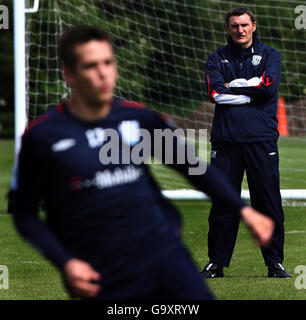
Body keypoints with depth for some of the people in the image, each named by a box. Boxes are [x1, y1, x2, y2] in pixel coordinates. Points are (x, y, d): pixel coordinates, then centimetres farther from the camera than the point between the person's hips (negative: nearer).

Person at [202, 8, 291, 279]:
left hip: (261, 138, -1)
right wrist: (250, 92, -7)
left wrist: (233, 86, -2)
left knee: (269, 203, -1)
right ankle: (216, 263, 9)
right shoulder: (217, 59, 14)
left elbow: (269, 86, -7)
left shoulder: (269, 55, 12)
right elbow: (216, 92, -4)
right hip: (226, 139, 1)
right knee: (223, 204, 1)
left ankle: (275, 263, 5)